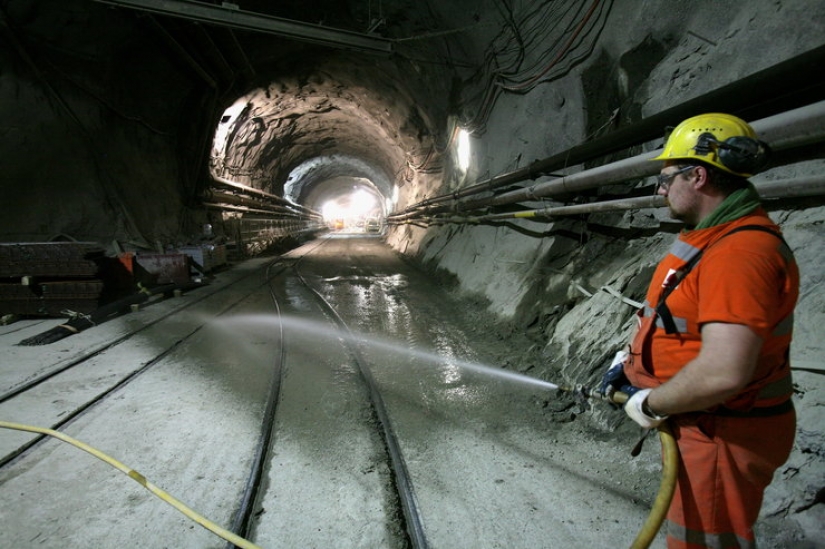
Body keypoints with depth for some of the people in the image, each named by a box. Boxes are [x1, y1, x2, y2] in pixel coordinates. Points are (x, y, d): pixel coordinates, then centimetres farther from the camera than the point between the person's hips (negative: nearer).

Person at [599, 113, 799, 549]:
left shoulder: (740, 252, -29)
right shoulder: (712, 236, 6)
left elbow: (723, 373, -36)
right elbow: (674, 316, 18)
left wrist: (650, 404, -21)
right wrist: (628, 358, 10)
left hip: (724, 434, -10)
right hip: (699, 422, 10)